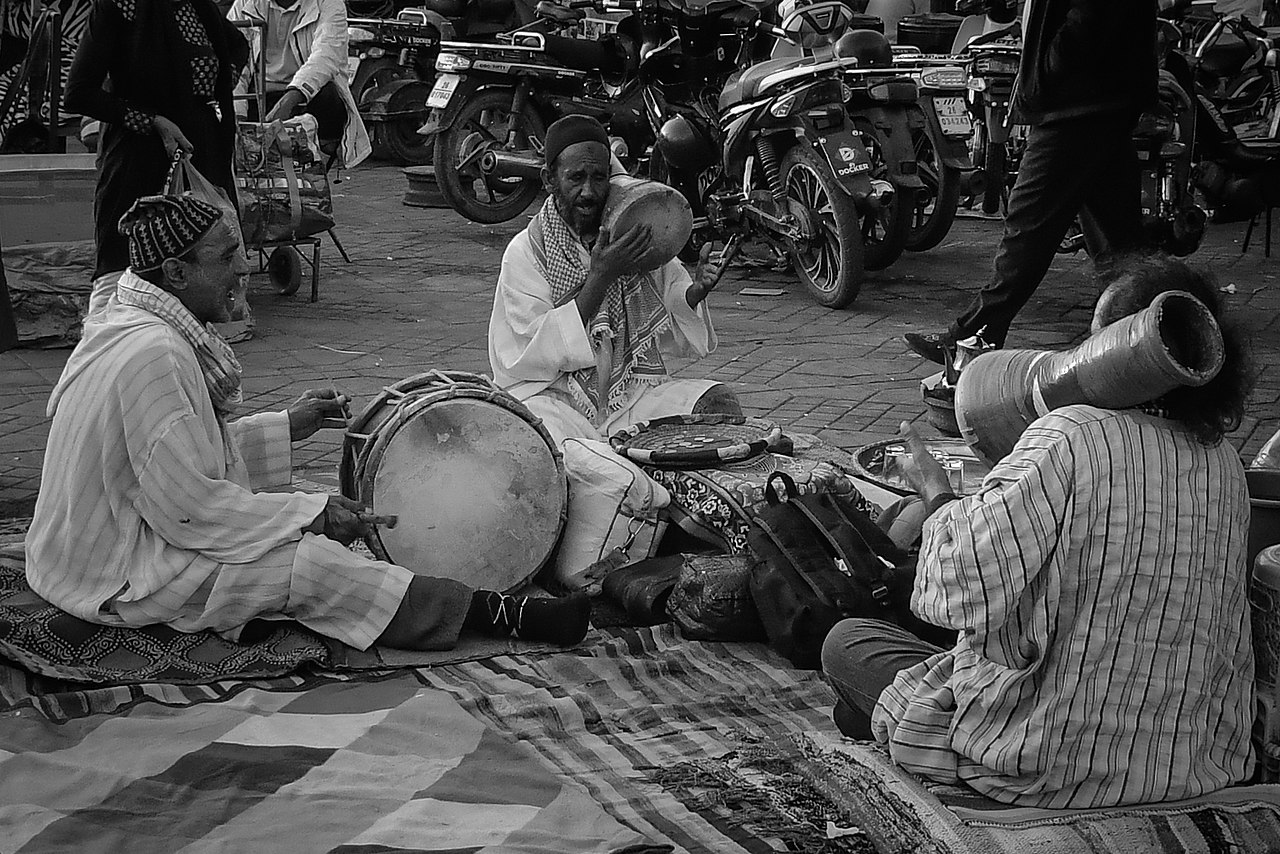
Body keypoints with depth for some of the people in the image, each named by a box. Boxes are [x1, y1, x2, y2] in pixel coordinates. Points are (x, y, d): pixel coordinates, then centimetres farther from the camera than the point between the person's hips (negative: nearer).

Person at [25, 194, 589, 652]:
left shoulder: (129, 324, 7)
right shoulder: (152, 353, -27)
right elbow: (188, 506, -27)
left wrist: (286, 427, 11)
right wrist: (310, 515, -17)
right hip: (122, 582, -11)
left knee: (314, 531, 8)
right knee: (311, 564, -19)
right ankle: (500, 616, -15)